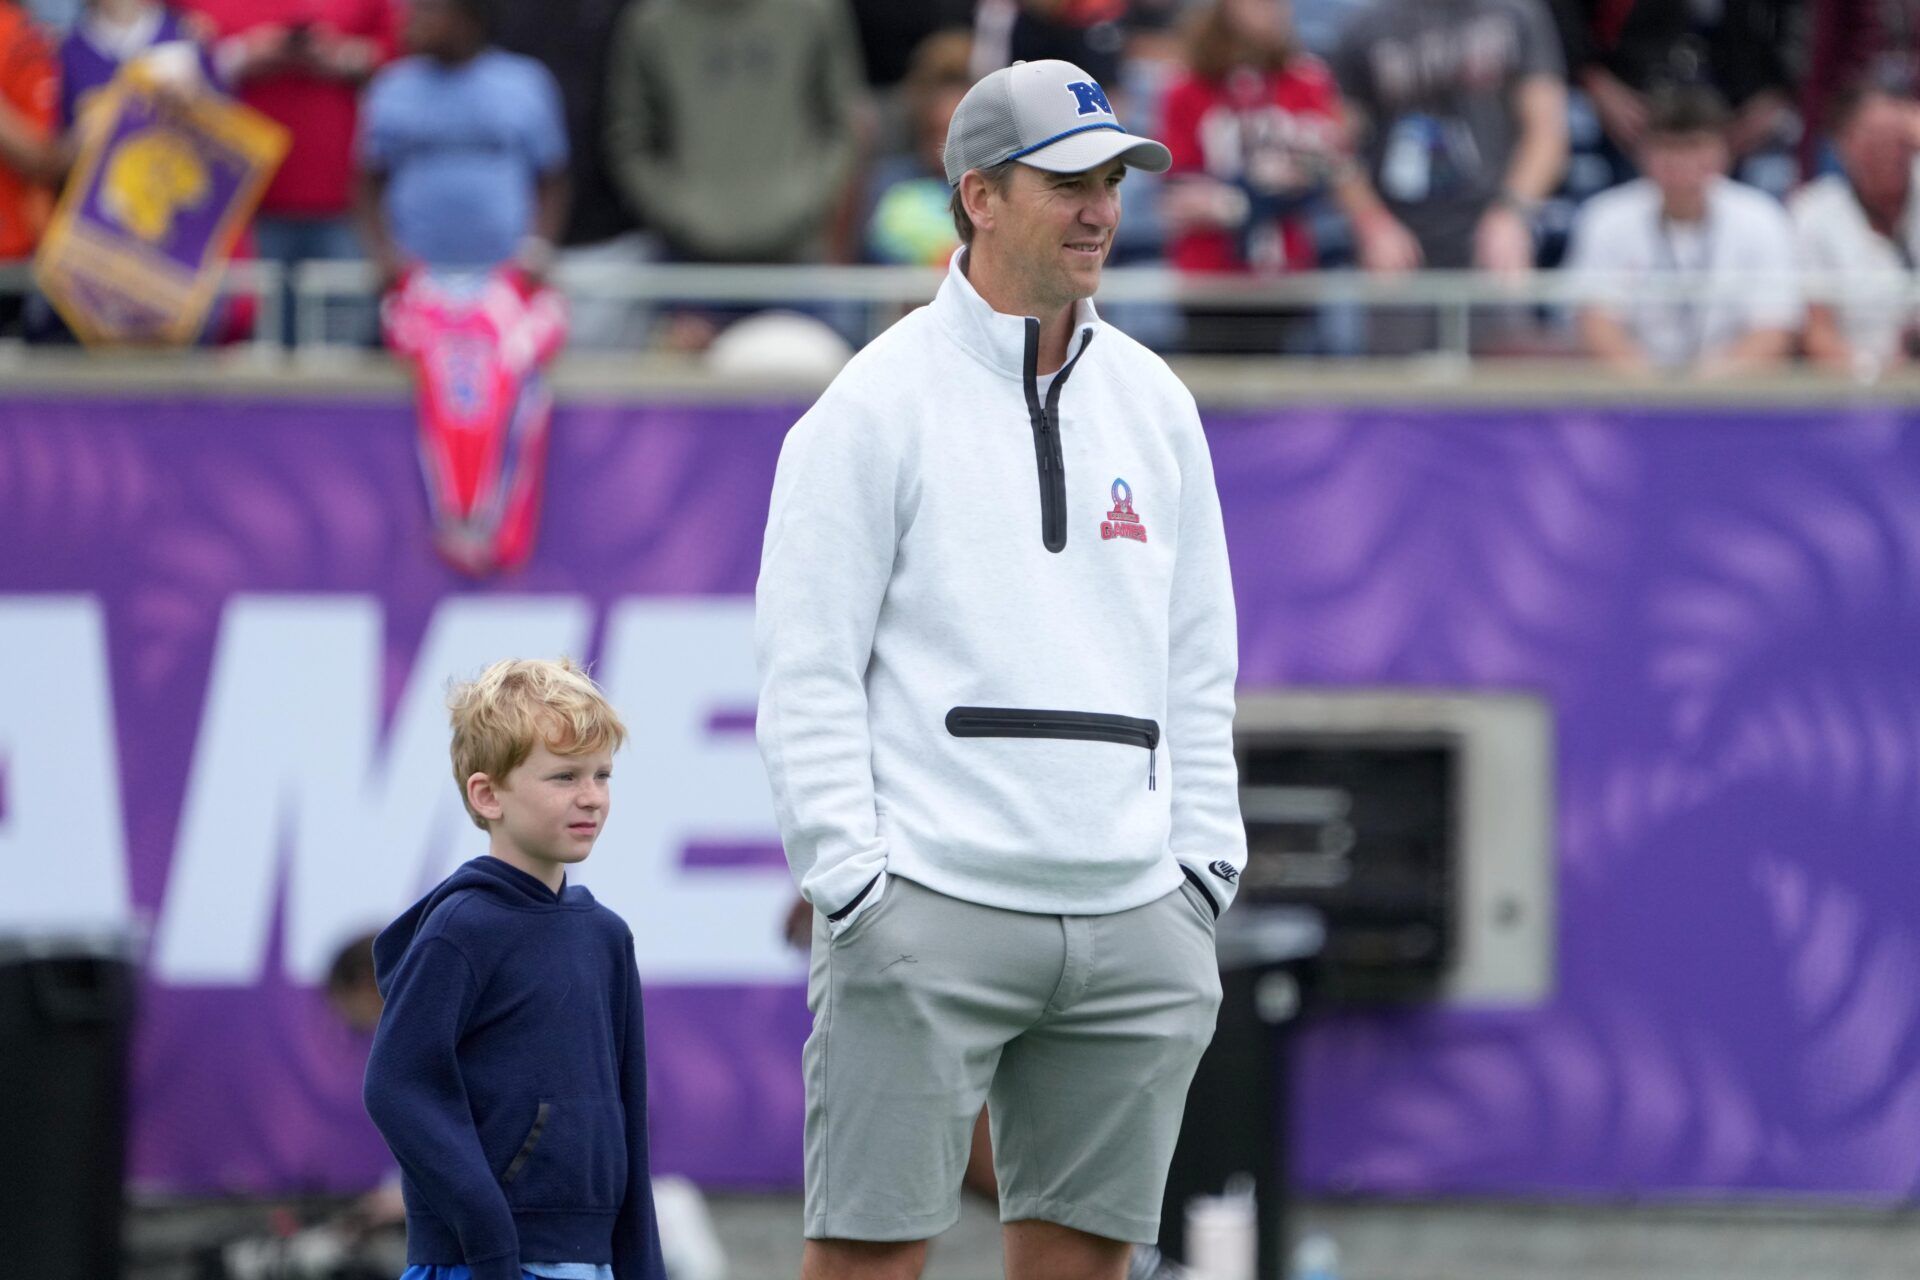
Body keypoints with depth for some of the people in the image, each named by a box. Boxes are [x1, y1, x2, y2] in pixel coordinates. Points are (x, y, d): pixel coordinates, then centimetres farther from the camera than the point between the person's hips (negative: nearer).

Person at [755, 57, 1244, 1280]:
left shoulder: (1153, 400, 15)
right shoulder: (880, 400, -2)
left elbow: (1200, 662, 20)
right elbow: (807, 665, -5)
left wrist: (1203, 867, 11)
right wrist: (853, 880, -12)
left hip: (1132, 919, 6)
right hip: (932, 906, -5)